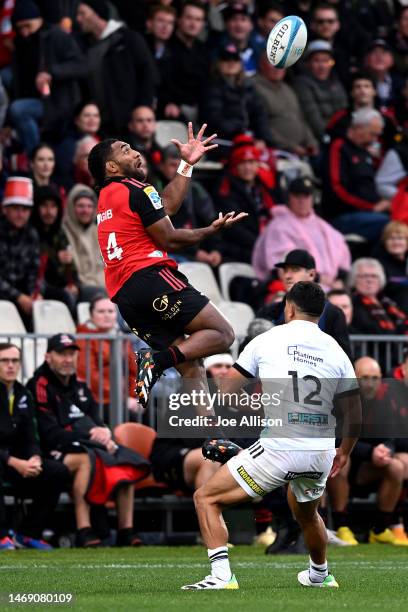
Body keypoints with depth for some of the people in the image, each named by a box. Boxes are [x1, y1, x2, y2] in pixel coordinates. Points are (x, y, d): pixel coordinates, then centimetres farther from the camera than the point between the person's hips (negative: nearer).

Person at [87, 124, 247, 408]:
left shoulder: (106, 197, 25)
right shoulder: (137, 190, -2)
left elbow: (166, 206, 29)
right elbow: (169, 240, -3)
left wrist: (187, 164, 33)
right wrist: (211, 230, 10)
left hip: (122, 296, 9)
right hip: (150, 277, -9)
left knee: (191, 368, 7)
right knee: (223, 333, -8)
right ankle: (156, 361, -26)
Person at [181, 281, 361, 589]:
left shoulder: (267, 340, 1)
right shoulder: (336, 351, 9)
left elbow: (226, 390, 5)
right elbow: (355, 414, 13)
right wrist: (344, 452, 30)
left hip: (277, 448, -5)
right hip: (320, 454, 5)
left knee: (206, 498, 4)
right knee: (307, 514, 35)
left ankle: (222, 575, -12)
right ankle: (320, 575, 54)